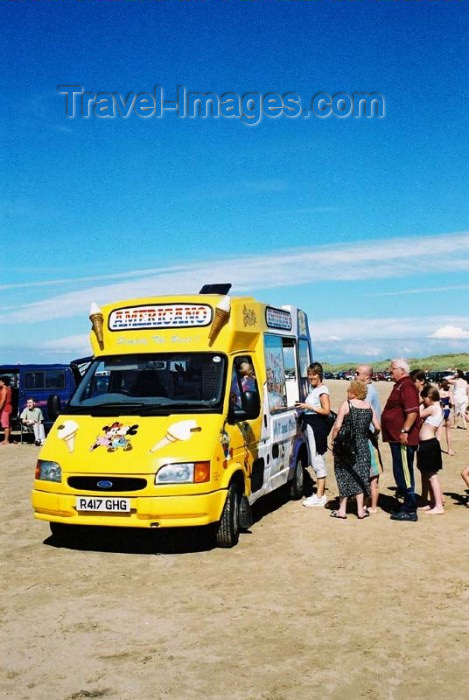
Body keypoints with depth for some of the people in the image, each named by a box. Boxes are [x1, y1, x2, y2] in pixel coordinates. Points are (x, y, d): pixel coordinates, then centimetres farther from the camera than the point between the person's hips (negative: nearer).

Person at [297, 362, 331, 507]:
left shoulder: (322, 390, -10)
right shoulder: (313, 389, 18)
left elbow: (326, 411, -17)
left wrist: (309, 407, -18)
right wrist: (304, 406, 10)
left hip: (317, 426, -10)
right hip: (310, 425, 10)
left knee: (317, 460, -8)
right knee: (316, 460, 13)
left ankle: (320, 497, -4)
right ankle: (321, 493, 21)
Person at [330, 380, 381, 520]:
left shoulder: (346, 405, -10)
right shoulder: (369, 406, 3)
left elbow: (337, 426, -15)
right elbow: (377, 427, 3)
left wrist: (333, 441, -4)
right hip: (362, 447, 3)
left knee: (344, 476, 6)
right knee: (359, 476, 11)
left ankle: (342, 510, 10)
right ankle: (360, 510, 12)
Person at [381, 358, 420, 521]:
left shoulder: (406, 386, -16)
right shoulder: (400, 385, 17)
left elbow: (413, 411, -26)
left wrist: (404, 431, -27)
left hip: (403, 439, -11)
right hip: (397, 437, 11)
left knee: (404, 473, -5)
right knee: (401, 473, 16)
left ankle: (410, 511, 1)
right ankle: (408, 506, 25)